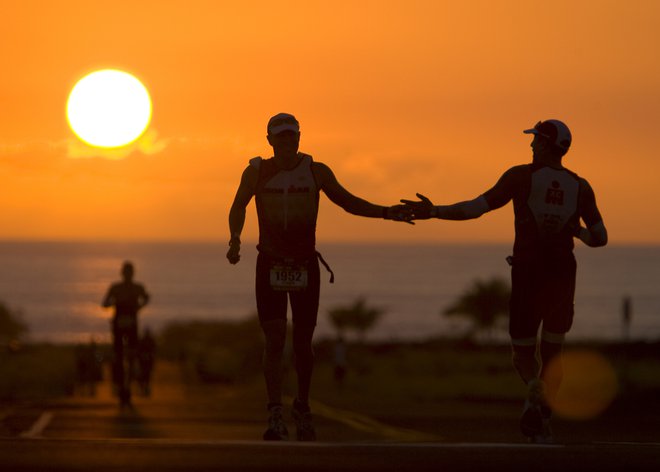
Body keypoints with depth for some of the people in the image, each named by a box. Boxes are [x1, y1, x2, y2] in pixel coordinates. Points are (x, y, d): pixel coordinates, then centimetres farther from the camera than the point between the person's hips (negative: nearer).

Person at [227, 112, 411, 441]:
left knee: (302, 343, 6)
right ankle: (276, 418, -15)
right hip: (270, 266, -1)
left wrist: (387, 213, -7)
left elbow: (348, 202, 5)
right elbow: (238, 207, -11)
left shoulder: (317, 172, -3)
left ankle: (302, 406, 28)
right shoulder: (256, 172, -6)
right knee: (274, 341, -12)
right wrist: (235, 240, -31)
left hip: (306, 266, 1)